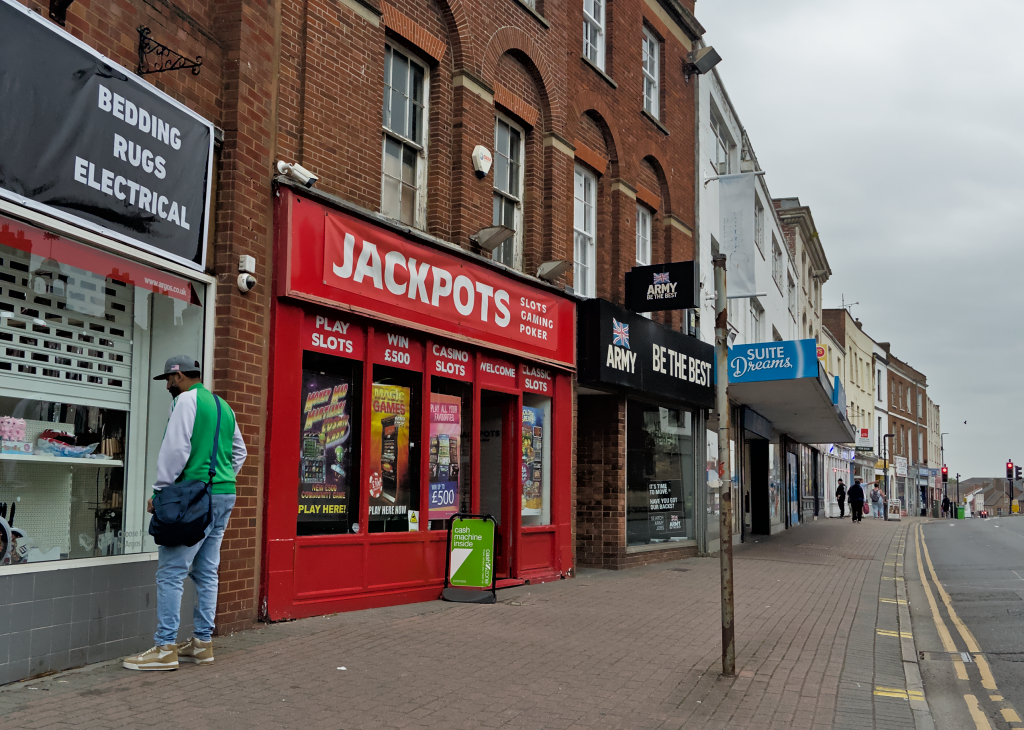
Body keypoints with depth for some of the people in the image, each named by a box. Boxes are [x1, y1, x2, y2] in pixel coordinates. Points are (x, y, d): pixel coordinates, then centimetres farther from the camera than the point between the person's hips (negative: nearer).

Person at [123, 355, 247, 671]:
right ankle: (202, 643, 18)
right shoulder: (223, 405, 19)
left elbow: (176, 449, -15)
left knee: (171, 572, -5)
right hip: (225, 494, 9)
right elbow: (239, 451, 24)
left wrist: (160, 491, -9)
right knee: (206, 572, 13)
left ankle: (165, 648, -4)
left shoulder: (186, 400, -7)